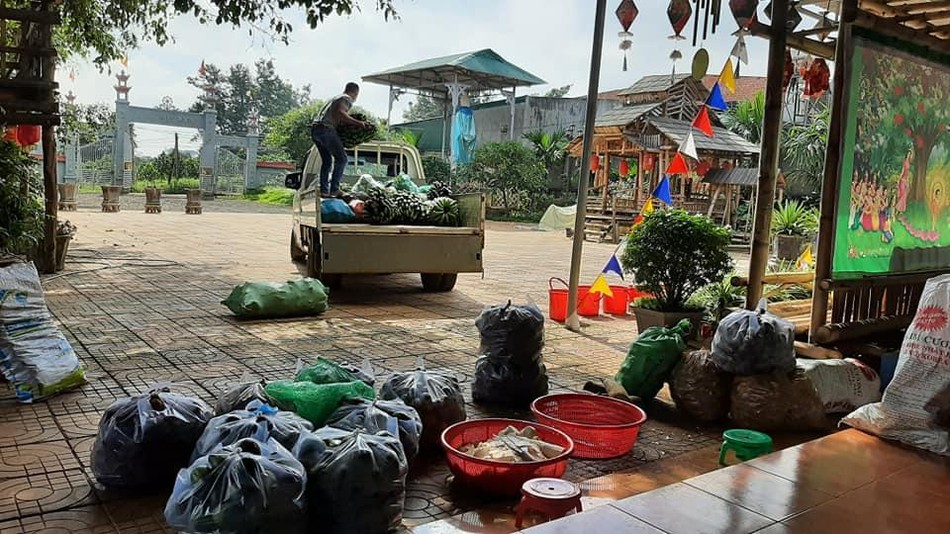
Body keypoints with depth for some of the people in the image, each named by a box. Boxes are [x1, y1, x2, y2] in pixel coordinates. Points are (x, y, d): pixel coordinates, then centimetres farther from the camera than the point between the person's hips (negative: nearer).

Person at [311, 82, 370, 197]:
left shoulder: (335, 98, 30)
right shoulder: (347, 99, 2)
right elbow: (340, 112, -17)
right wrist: (357, 123, -17)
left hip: (315, 129, 9)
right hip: (326, 129, -9)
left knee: (327, 160, 15)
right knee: (341, 158, -5)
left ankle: (324, 190, 9)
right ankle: (334, 189, -12)